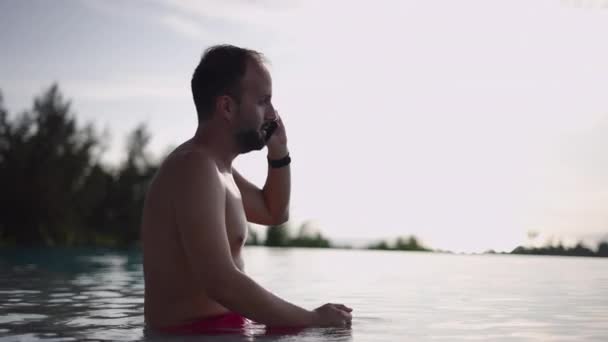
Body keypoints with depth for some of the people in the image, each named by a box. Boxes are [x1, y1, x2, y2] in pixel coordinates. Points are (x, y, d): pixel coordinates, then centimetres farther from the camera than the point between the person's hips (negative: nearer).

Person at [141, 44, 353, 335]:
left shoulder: (213, 164, 13)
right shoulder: (196, 167, -19)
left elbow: (274, 213, 27)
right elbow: (222, 284, -28)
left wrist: (279, 152, 10)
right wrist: (313, 319, -21)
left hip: (215, 330, 10)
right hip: (196, 333, -10)